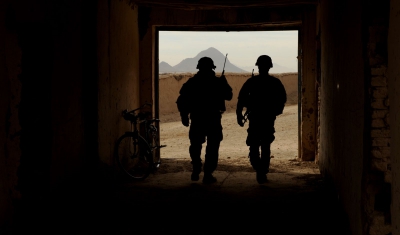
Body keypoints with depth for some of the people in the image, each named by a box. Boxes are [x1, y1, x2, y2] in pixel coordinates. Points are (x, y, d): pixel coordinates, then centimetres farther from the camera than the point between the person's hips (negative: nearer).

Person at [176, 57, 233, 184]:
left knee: (195, 146, 19)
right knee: (212, 147, 5)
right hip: (213, 120, -2)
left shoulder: (191, 83, 1)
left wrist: (184, 116, 8)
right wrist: (224, 83, 19)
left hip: (196, 120, 2)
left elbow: (181, 101, -2)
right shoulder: (217, 82, -4)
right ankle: (208, 174, 1)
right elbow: (228, 96, 7)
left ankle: (196, 171, 19)